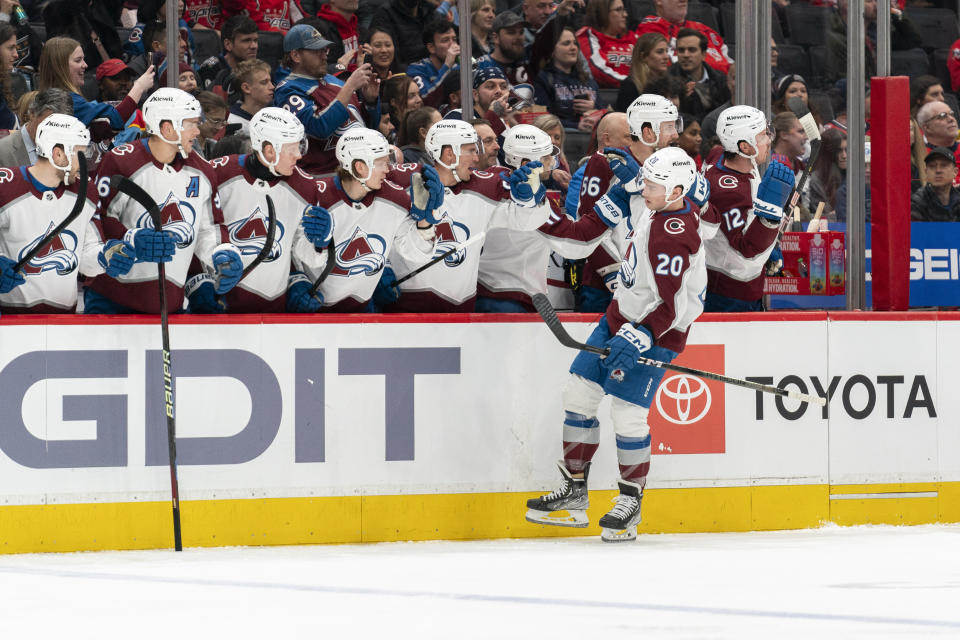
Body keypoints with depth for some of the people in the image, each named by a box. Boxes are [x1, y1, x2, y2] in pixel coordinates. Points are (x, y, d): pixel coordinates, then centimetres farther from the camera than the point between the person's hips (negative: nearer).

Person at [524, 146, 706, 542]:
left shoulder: (674, 239, -28)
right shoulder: (654, 205, -2)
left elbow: (667, 308, -31)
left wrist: (639, 338, -40)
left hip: (654, 331, -10)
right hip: (621, 316, 10)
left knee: (627, 413, -11)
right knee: (579, 392, 7)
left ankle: (630, 503, 8)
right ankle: (573, 494, 15)